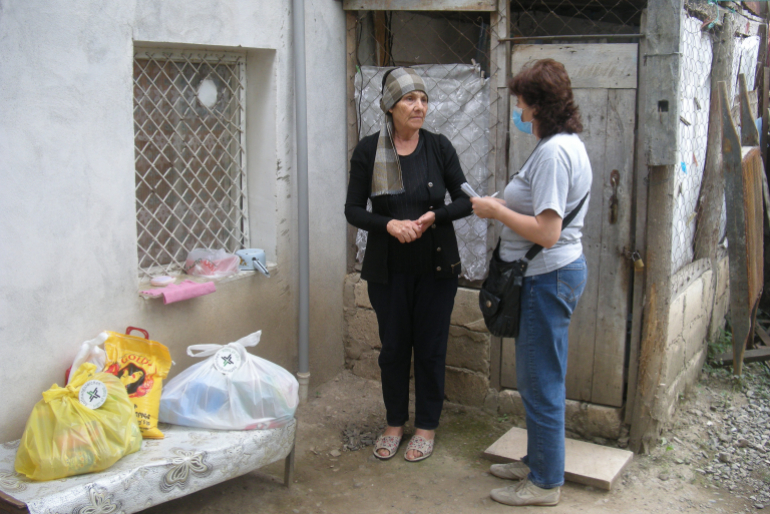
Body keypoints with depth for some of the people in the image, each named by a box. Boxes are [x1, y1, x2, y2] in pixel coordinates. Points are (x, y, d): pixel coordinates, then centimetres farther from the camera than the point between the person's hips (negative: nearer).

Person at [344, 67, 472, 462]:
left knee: (430, 347, 8)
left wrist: (434, 216, -18)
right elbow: (353, 210, -3)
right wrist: (389, 224, -20)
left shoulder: (439, 147, -3)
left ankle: (426, 427, 25)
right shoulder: (368, 151, -4)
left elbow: (465, 201, 1)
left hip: (436, 265, 0)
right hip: (388, 267, 0)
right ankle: (394, 423, 30)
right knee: (393, 346, 11)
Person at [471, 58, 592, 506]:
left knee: (542, 382, 2)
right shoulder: (569, 143, 12)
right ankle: (539, 461, 35)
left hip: (549, 276, -11)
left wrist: (496, 211, -14)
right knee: (538, 378, 20)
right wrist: (505, 207, 10)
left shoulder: (552, 153, -21)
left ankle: (546, 483, 16)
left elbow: (546, 232, -26)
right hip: (558, 270, 11)